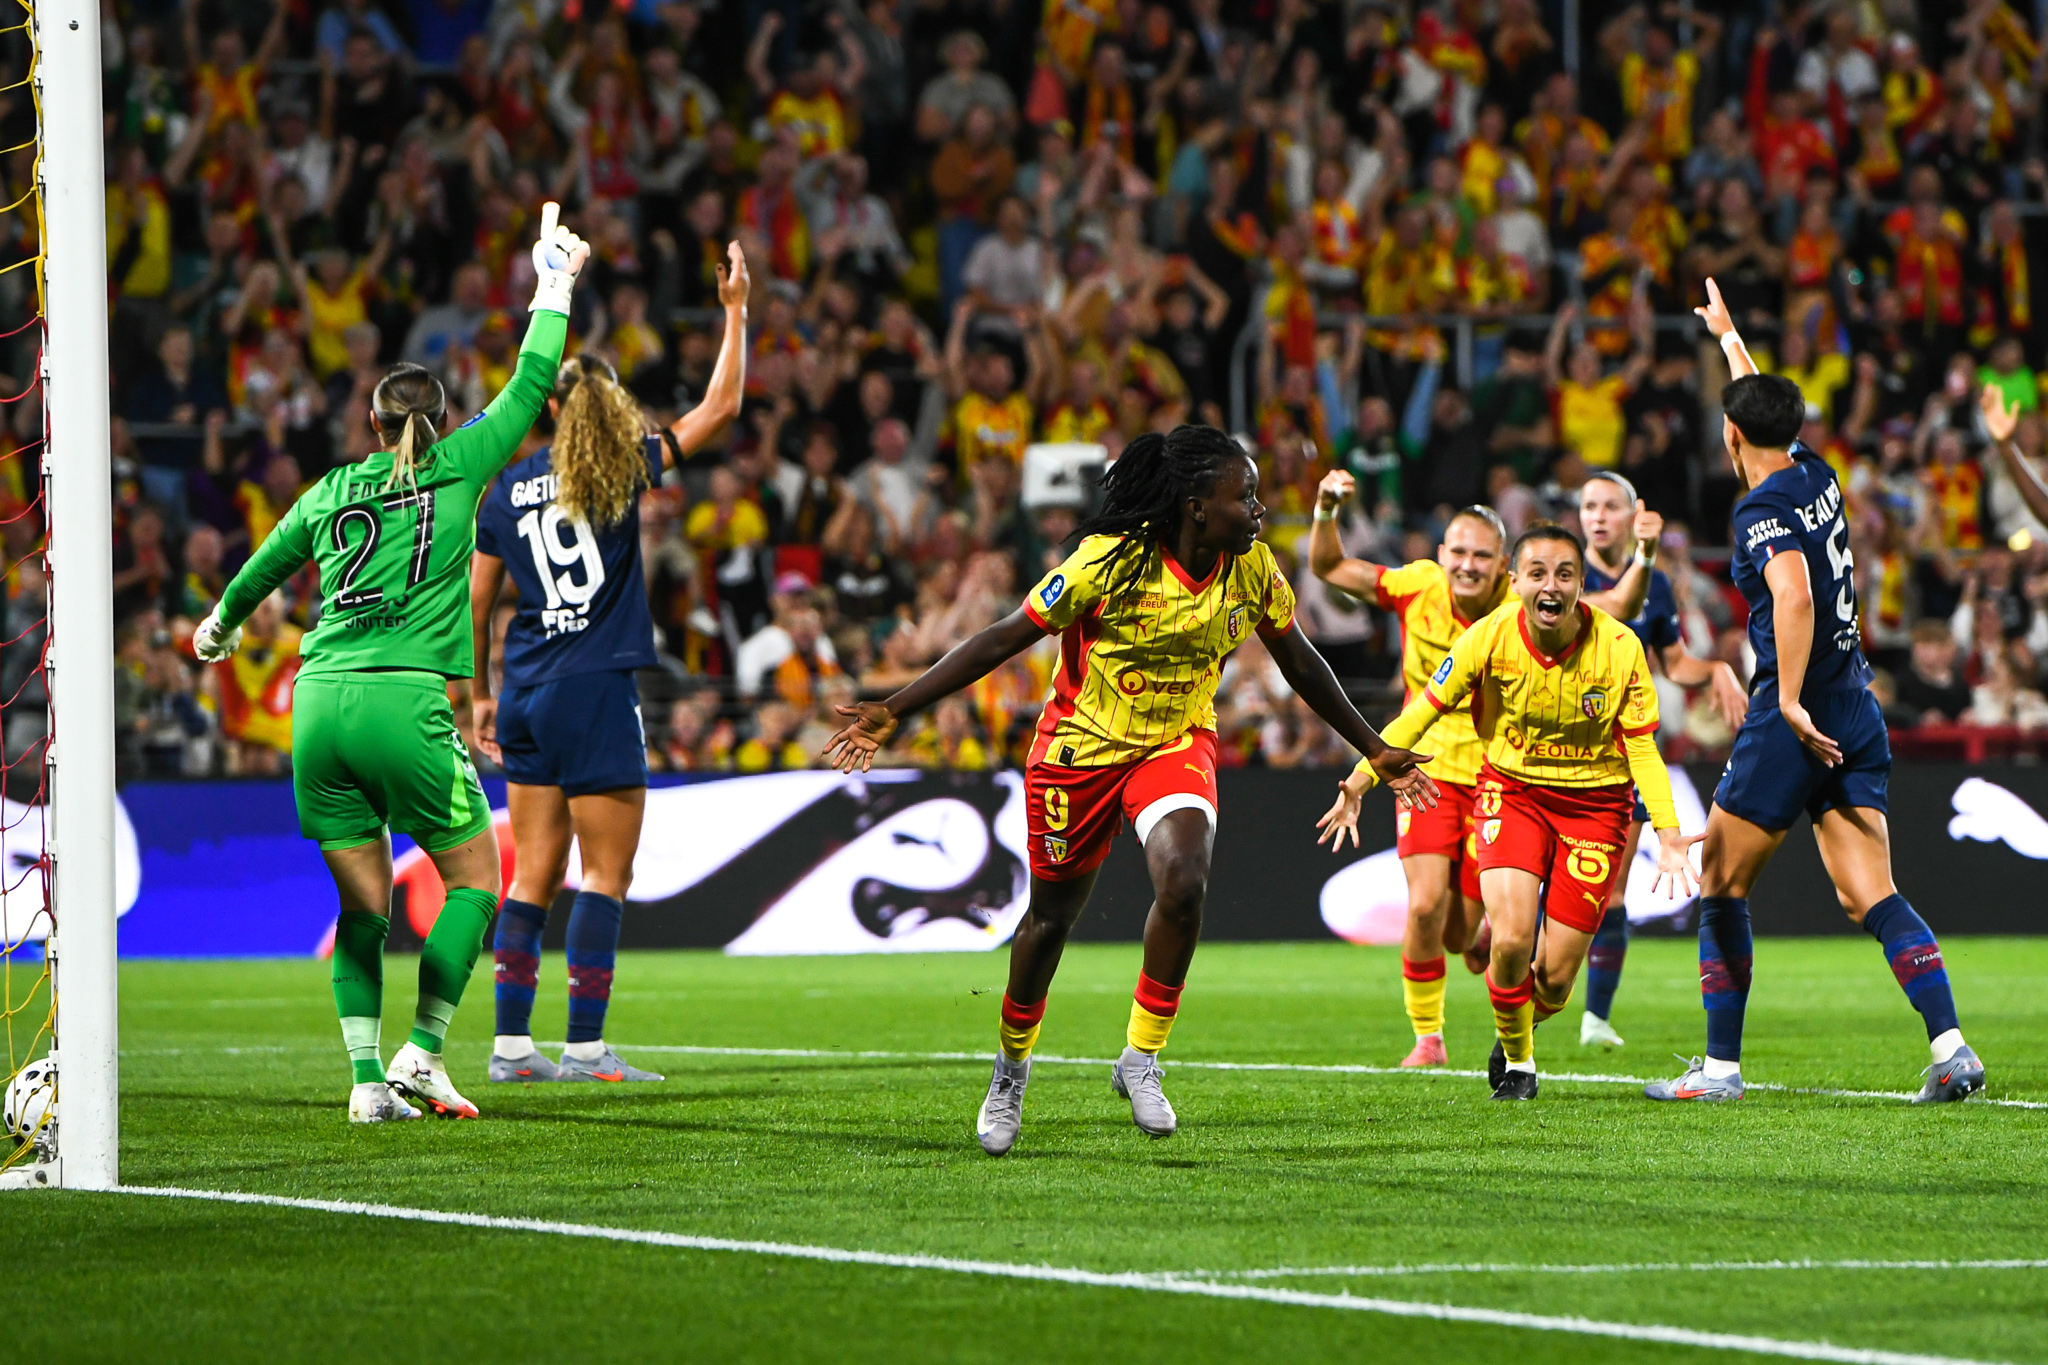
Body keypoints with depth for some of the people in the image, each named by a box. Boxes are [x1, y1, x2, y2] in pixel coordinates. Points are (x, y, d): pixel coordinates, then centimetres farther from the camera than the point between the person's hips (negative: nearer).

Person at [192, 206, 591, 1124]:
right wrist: (554, 285, 27)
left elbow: (261, 570, 33)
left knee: (363, 901, 11)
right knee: (474, 875, 10)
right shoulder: (456, 469, 5)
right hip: (403, 702, -4)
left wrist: (221, 626, 53)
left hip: (318, 702, 4)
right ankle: (422, 1053, -1)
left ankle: (367, 1078, 3)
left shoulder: (329, 494, 16)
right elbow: (529, 387, 14)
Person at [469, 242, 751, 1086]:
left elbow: (476, 602, 11)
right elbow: (718, 408, -2)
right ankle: (584, 1048, -6)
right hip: (597, 696, -5)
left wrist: (480, 695, 21)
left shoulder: (509, 487, 7)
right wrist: (735, 311, 7)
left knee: (534, 875, 9)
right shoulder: (622, 471, -4)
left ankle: (511, 1045, 6)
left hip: (527, 699, 5)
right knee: (606, 873, -1)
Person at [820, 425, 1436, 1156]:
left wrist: (1376, 752, 15)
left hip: (1177, 744, 2)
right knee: (1052, 913, 9)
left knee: (1184, 882, -25)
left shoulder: (1252, 568, -11)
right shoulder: (1110, 562, -24)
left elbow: (1298, 662, 7)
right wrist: (892, 711, -21)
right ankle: (1012, 1067, 36)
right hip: (1082, 742, -2)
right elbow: (1003, 639, -18)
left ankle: (1140, 1060, -8)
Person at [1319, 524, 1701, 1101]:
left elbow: (1642, 748, -8)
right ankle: (1517, 1062, 11)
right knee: (1511, 939, -20)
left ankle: (1521, 1027, 37)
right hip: (1512, 788, 0)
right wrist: (1361, 780, -17)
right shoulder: (1491, 637, -16)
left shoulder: (1619, 647, -16)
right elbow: (1422, 711, -7)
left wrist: (1667, 833, -19)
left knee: (1555, 977, -2)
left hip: (1594, 799, 0)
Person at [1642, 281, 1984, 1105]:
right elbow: (1770, 406, 32)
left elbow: (1794, 596, -31)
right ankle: (1951, 1046, -18)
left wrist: (1792, 701, -31)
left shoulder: (1763, 508, -13)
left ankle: (1722, 1065, 9)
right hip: (1856, 718, 7)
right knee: (1871, 898, -1)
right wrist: (1726, 333, 48)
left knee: (1721, 889, 7)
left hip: (1794, 723, -7)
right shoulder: (1817, 479, 11)